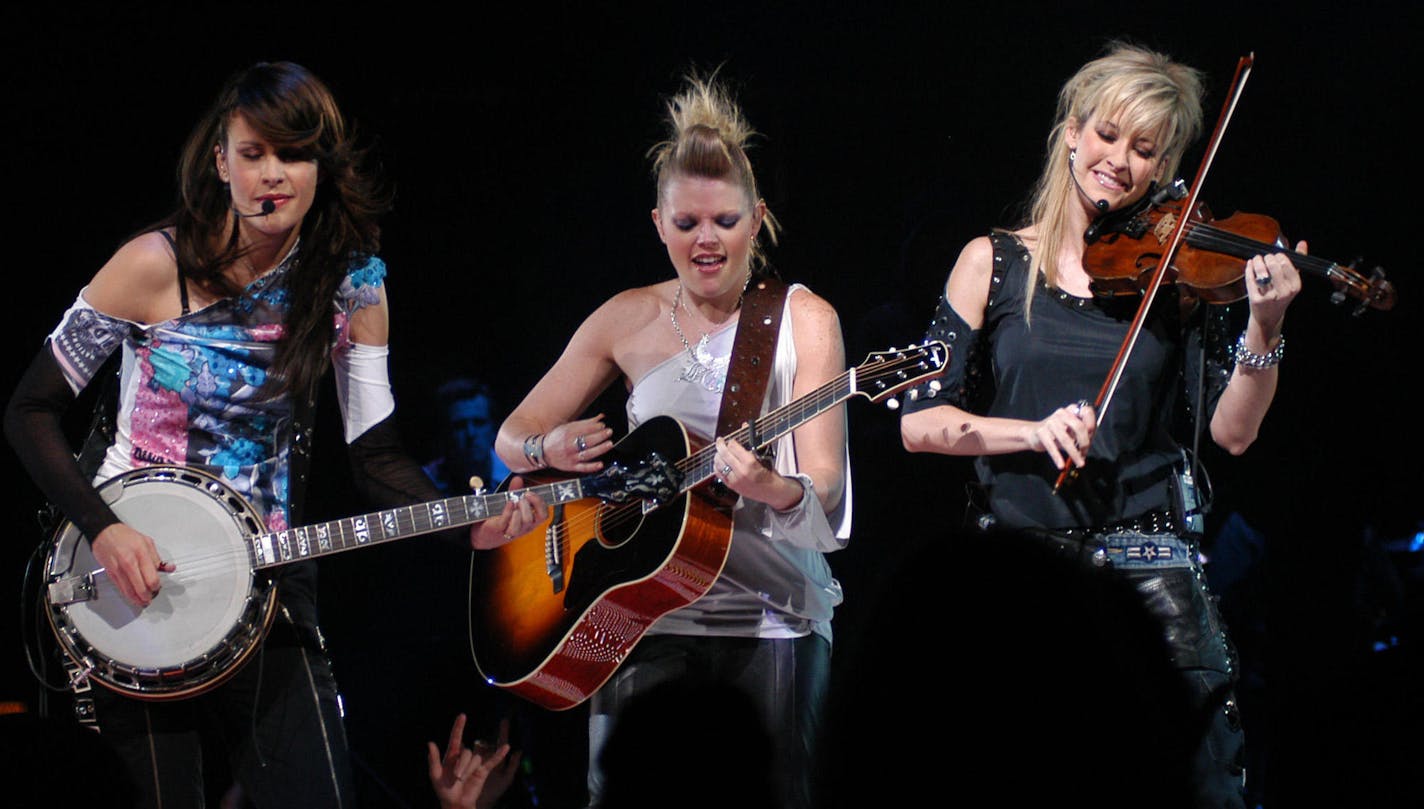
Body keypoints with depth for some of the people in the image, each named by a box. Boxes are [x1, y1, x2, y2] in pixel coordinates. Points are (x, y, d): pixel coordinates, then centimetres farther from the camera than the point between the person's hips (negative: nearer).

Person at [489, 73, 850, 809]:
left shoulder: (803, 320, -1)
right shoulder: (630, 320, 7)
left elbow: (828, 499, -9)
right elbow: (512, 437, 14)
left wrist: (773, 491, -31)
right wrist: (552, 448, -9)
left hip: (771, 621, -2)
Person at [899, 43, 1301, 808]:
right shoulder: (994, 263, 5)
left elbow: (1231, 430, -2)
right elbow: (919, 421, 0)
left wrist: (1265, 327, -18)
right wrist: (1033, 431, -15)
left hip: (1148, 574, 0)